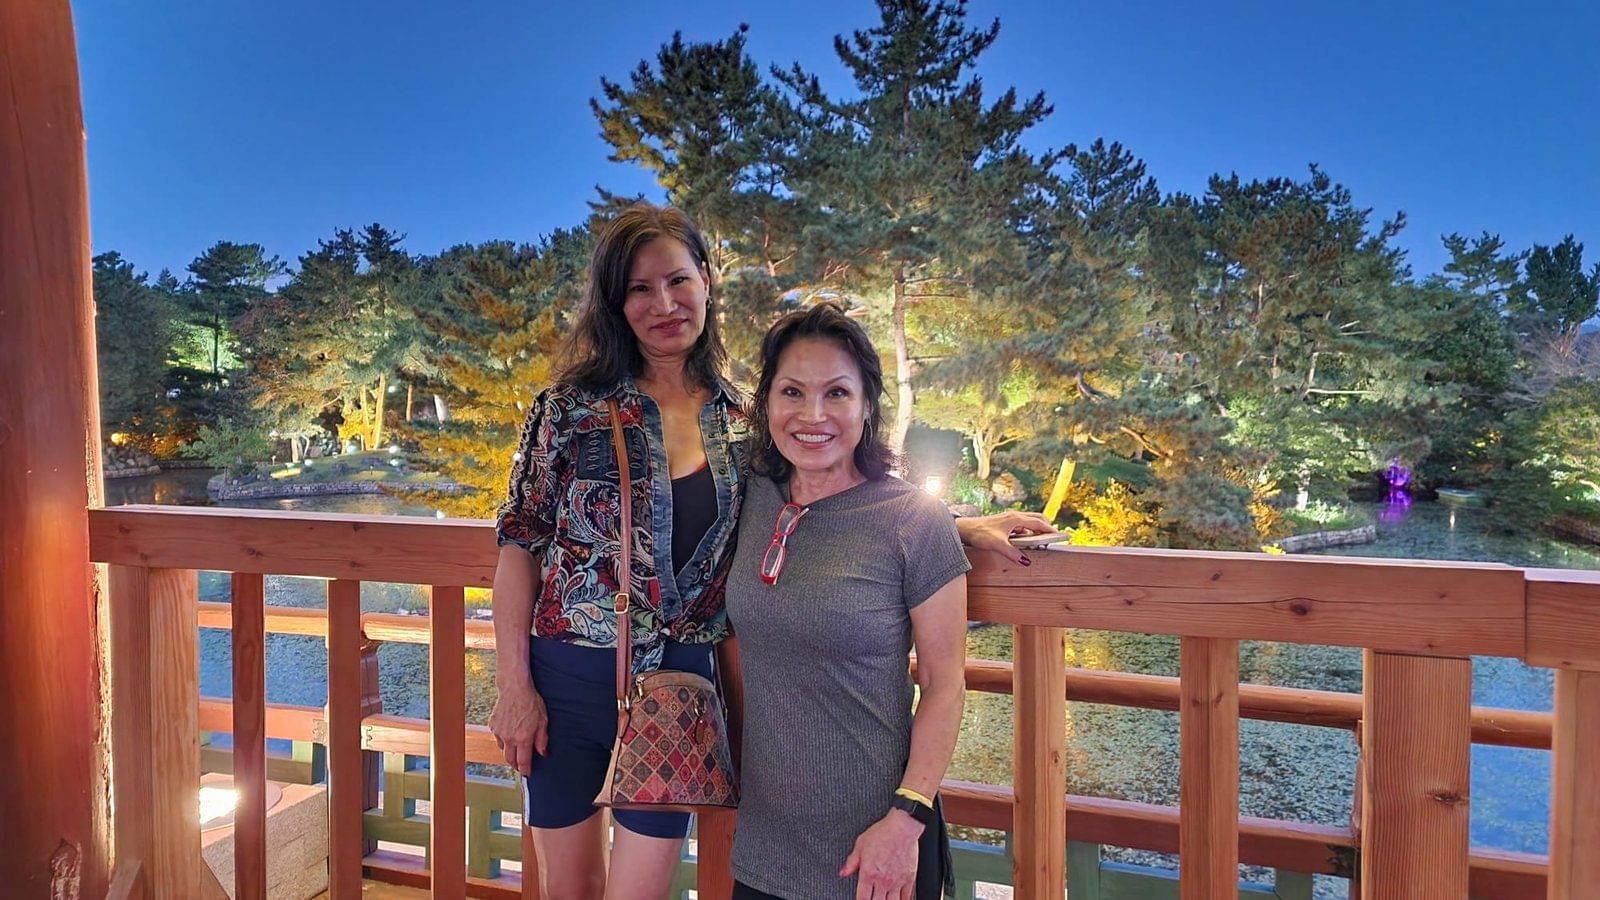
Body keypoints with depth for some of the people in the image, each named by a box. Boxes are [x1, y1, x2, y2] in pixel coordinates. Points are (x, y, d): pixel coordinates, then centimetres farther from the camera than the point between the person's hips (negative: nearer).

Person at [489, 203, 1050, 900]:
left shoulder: (742, 423, 1)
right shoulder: (573, 405, -5)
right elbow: (519, 543, -3)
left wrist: (966, 525, -3)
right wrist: (513, 686, -7)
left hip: (679, 682, 1)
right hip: (566, 678, 0)